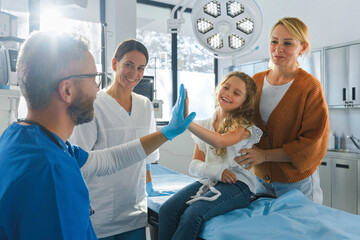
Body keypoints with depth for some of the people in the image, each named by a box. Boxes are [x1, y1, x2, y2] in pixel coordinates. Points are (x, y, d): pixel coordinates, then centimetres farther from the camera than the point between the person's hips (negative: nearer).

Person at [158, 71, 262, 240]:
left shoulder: (244, 126, -3)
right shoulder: (205, 125, 12)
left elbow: (220, 141, -26)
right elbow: (194, 165, 7)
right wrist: (217, 171, -13)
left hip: (237, 184, -4)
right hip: (209, 181, 5)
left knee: (193, 214, -30)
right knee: (167, 210, -21)